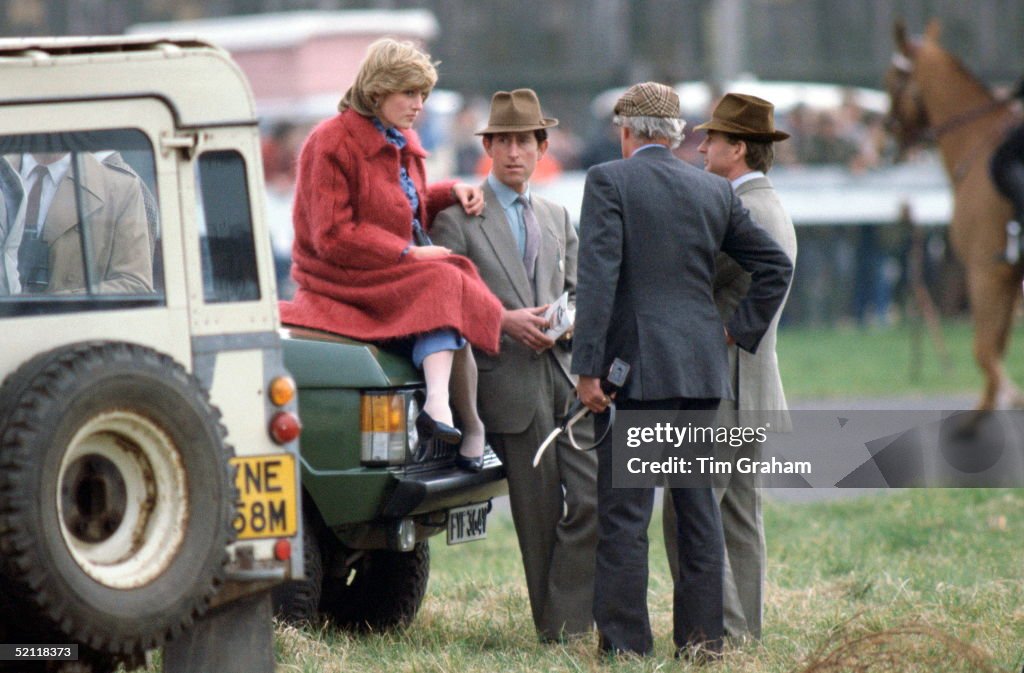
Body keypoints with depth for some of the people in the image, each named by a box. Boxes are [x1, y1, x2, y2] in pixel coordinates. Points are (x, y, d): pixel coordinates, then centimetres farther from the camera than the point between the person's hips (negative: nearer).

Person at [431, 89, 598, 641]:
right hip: (510, 380, -5)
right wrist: (504, 320, -15)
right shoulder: (457, 217, 2)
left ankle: (566, 620, -3)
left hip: (565, 371, 5)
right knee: (539, 512, -2)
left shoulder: (557, 218, 21)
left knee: (595, 496, -9)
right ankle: (554, 630, 6)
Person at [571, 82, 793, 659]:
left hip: (640, 369, -5)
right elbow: (776, 267, 12)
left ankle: (625, 642, -5)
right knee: (698, 504, 10)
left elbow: (598, 278, -13)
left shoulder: (610, 180, -4)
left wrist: (588, 368, -12)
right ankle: (702, 637, 11)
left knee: (624, 513, -3)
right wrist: (739, 331, 15)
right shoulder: (716, 191, 11)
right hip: (703, 371, 5)